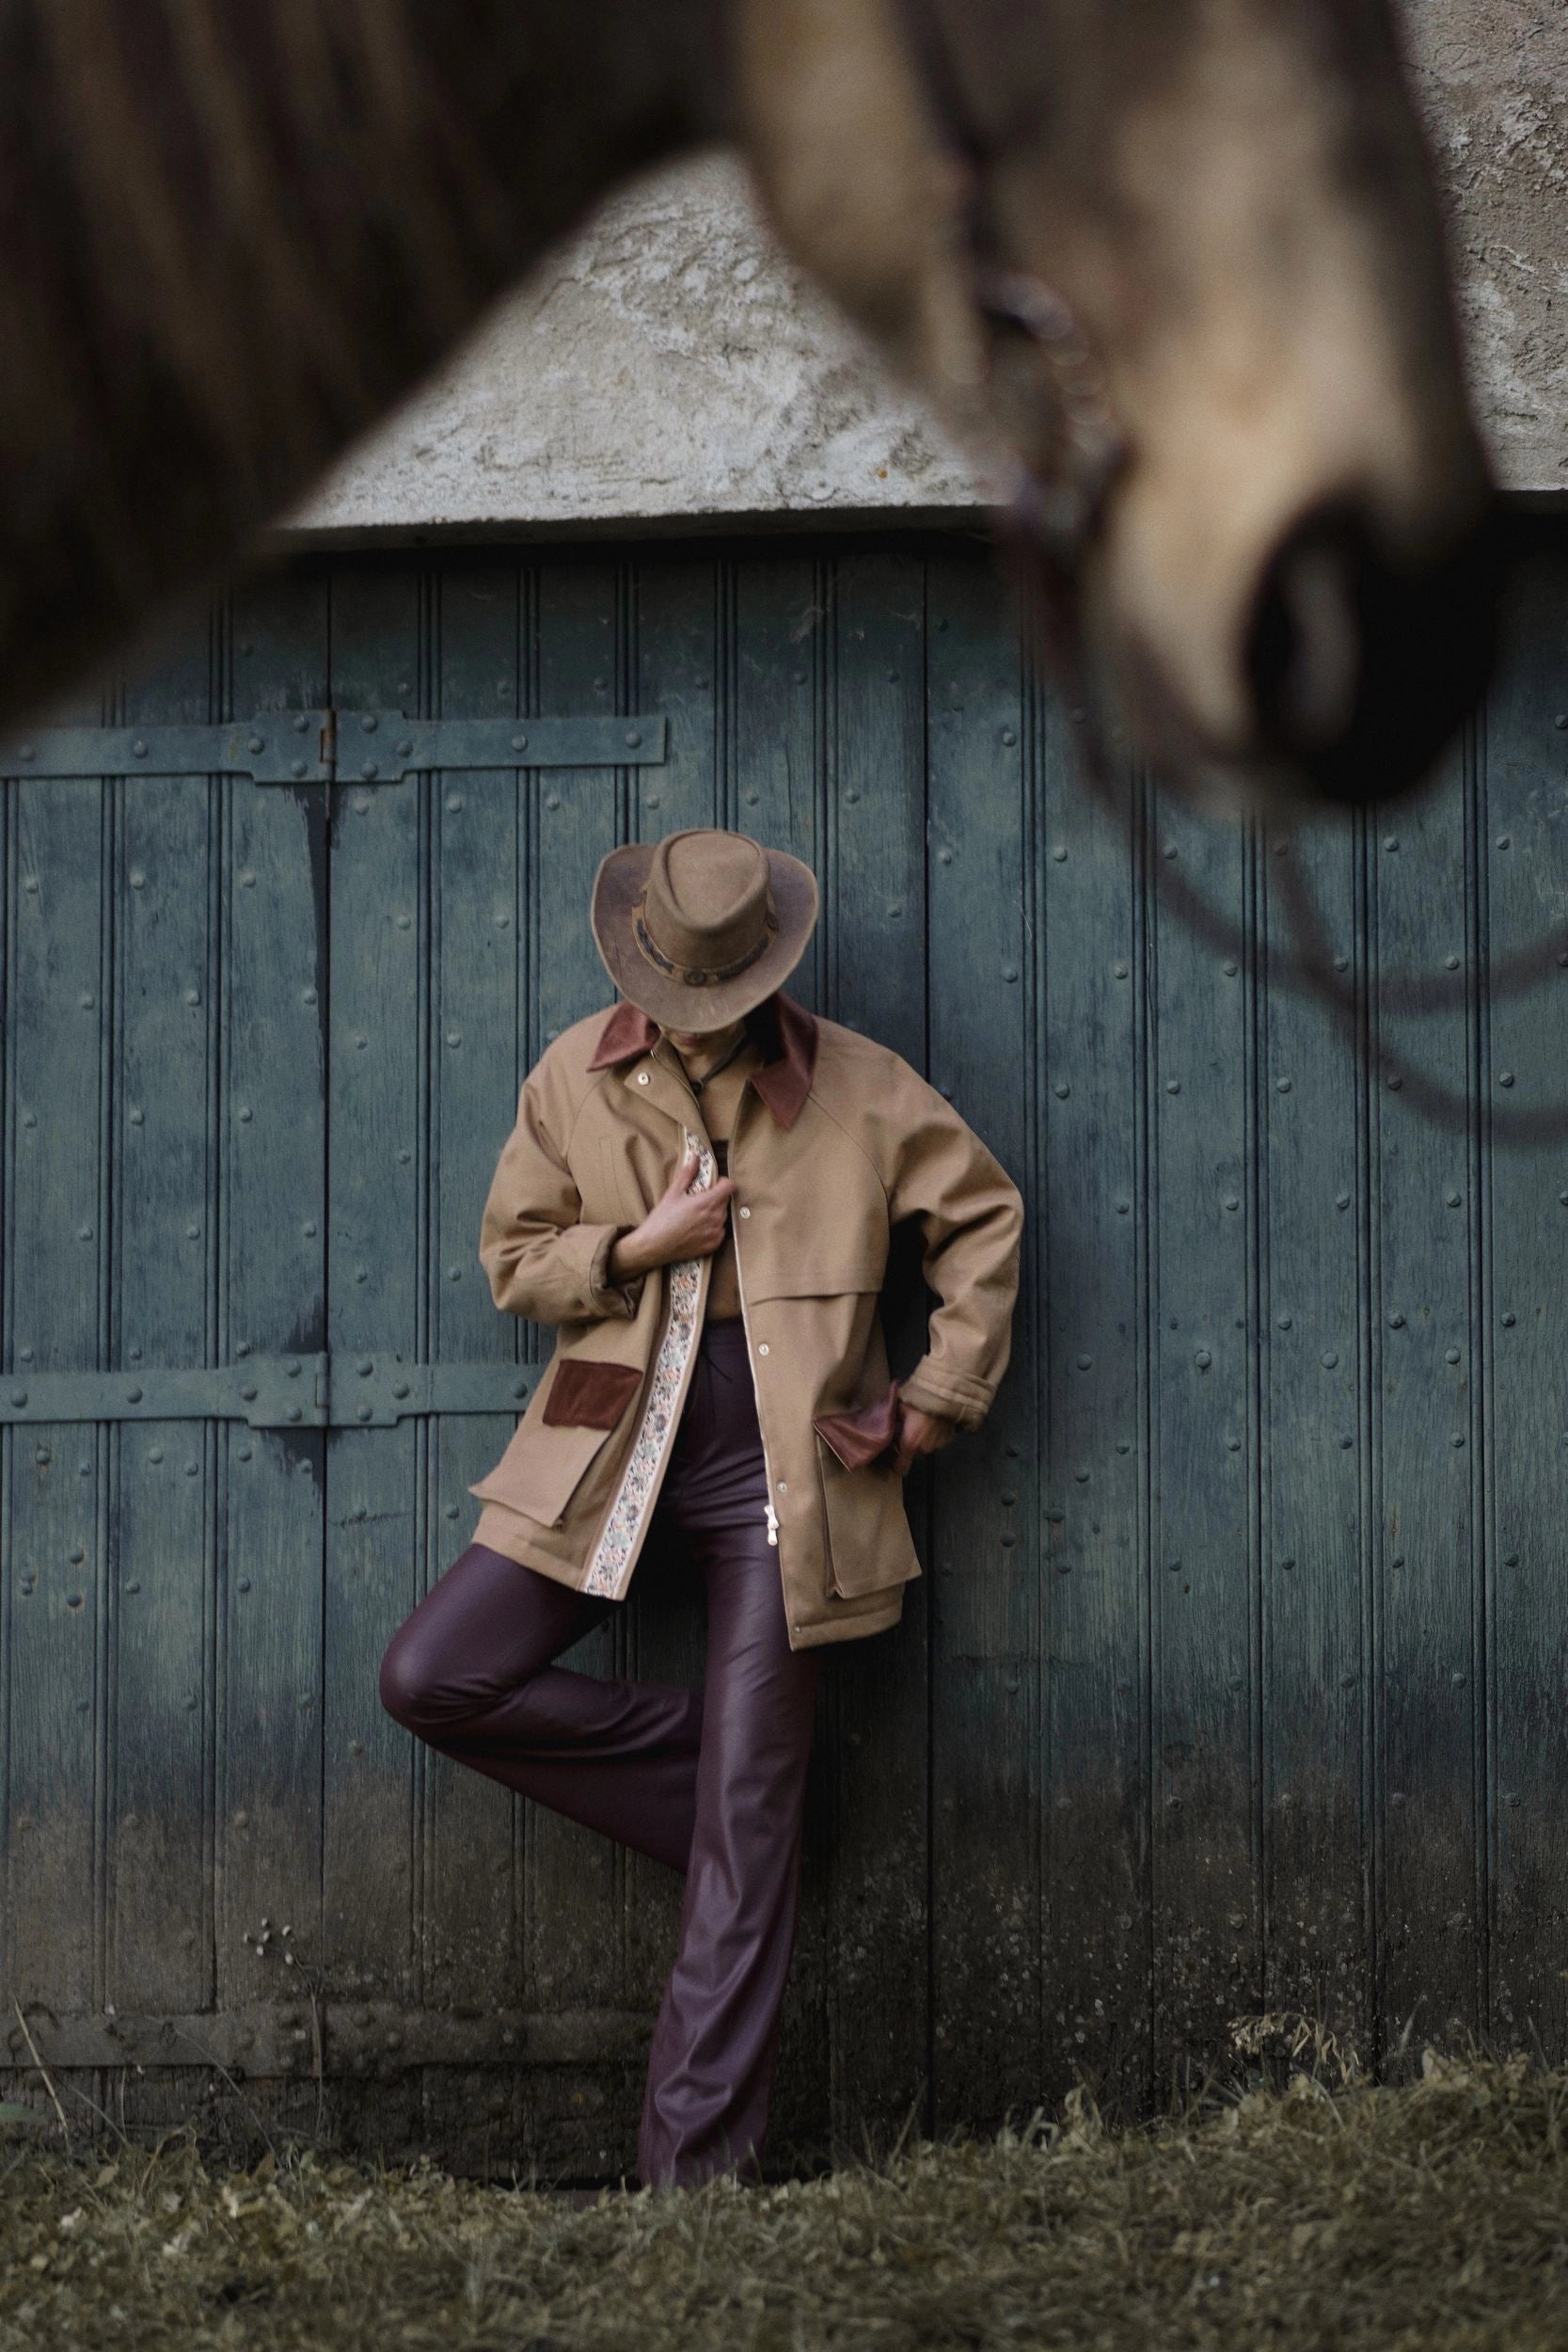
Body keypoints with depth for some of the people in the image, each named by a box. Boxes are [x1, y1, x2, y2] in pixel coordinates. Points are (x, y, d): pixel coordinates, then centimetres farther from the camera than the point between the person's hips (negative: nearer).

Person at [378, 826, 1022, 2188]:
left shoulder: (857, 1090, -2)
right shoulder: (575, 1080, 2)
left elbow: (985, 1220, 8)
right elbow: (513, 1260, 7)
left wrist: (939, 1402, 2)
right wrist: (642, 1244, -11)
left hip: (778, 1459, -3)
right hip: (614, 1446, 3)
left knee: (749, 1824, -5)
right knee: (433, 1680, -12)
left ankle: (696, 2168, -2)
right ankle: (700, 1759, 7)